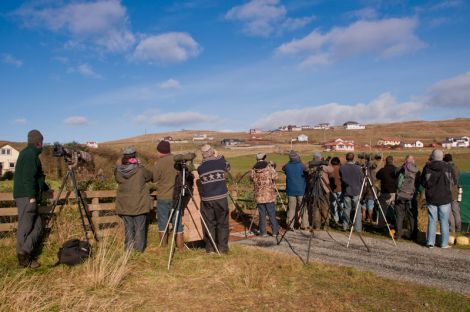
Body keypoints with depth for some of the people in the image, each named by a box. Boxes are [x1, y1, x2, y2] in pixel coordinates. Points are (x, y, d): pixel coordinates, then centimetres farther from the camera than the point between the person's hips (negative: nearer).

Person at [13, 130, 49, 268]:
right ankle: (23, 257, 1)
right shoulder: (31, 154, -12)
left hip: (26, 196, 10)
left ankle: (26, 253, 11)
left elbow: (36, 177, 28)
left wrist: (46, 188, 36)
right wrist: (32, 196, -22)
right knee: (26, 227, -4)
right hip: (27, 196, -10)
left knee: (37, 225, 10)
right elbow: (28, 177, -21)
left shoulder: (27, 153, 20)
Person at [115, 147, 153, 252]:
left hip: (124, 205, 3)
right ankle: (139, 250, 12)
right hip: (139, 204, -3)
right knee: (139, 228, 8)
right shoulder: (140, 170, -14)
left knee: (128, 228, 13)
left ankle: (129, 250, 20)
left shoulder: (118, 171, -5)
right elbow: (150, 176, 4)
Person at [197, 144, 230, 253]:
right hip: (221, 197, -1)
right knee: (222, 223, 8)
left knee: (209, 224, 11)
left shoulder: (200, 168, 2)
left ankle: (210, 248, 16)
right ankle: (222, 248, 11)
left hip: (206, 199, 1)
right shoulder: (220, 161, -2)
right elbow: (227, 168, 17)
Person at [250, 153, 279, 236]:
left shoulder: (253, 169, 0)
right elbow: (275, 177, -7)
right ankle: (275, 231, 11)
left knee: (262, 214, 8)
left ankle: (263, 232, 10)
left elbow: (252, 178, 10)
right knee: (272, 214, 6)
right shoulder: (269, 167, -7)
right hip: (269, 195, -2)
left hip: (259, 195, 2)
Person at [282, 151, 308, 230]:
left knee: (291, 209, 6)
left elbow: (283, 168, 18)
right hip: (301, 191, -2)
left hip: (291, 191, 2)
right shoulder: (301, 166, -8)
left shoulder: (287, 166, -2)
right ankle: (304, 225, 13)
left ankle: (290, 226, 4)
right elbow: (306, 170, 2)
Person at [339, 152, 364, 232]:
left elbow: (341, 179, 4)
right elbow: (362, 179, -1)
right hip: (356, 191, -1)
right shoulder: (358, 168, -9)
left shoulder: (342, 168, -7)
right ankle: (358, 228, 6)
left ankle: (345, 226, 16)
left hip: (346, 191, 1)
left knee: (346, 209, 11)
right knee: (357, 210, 5)